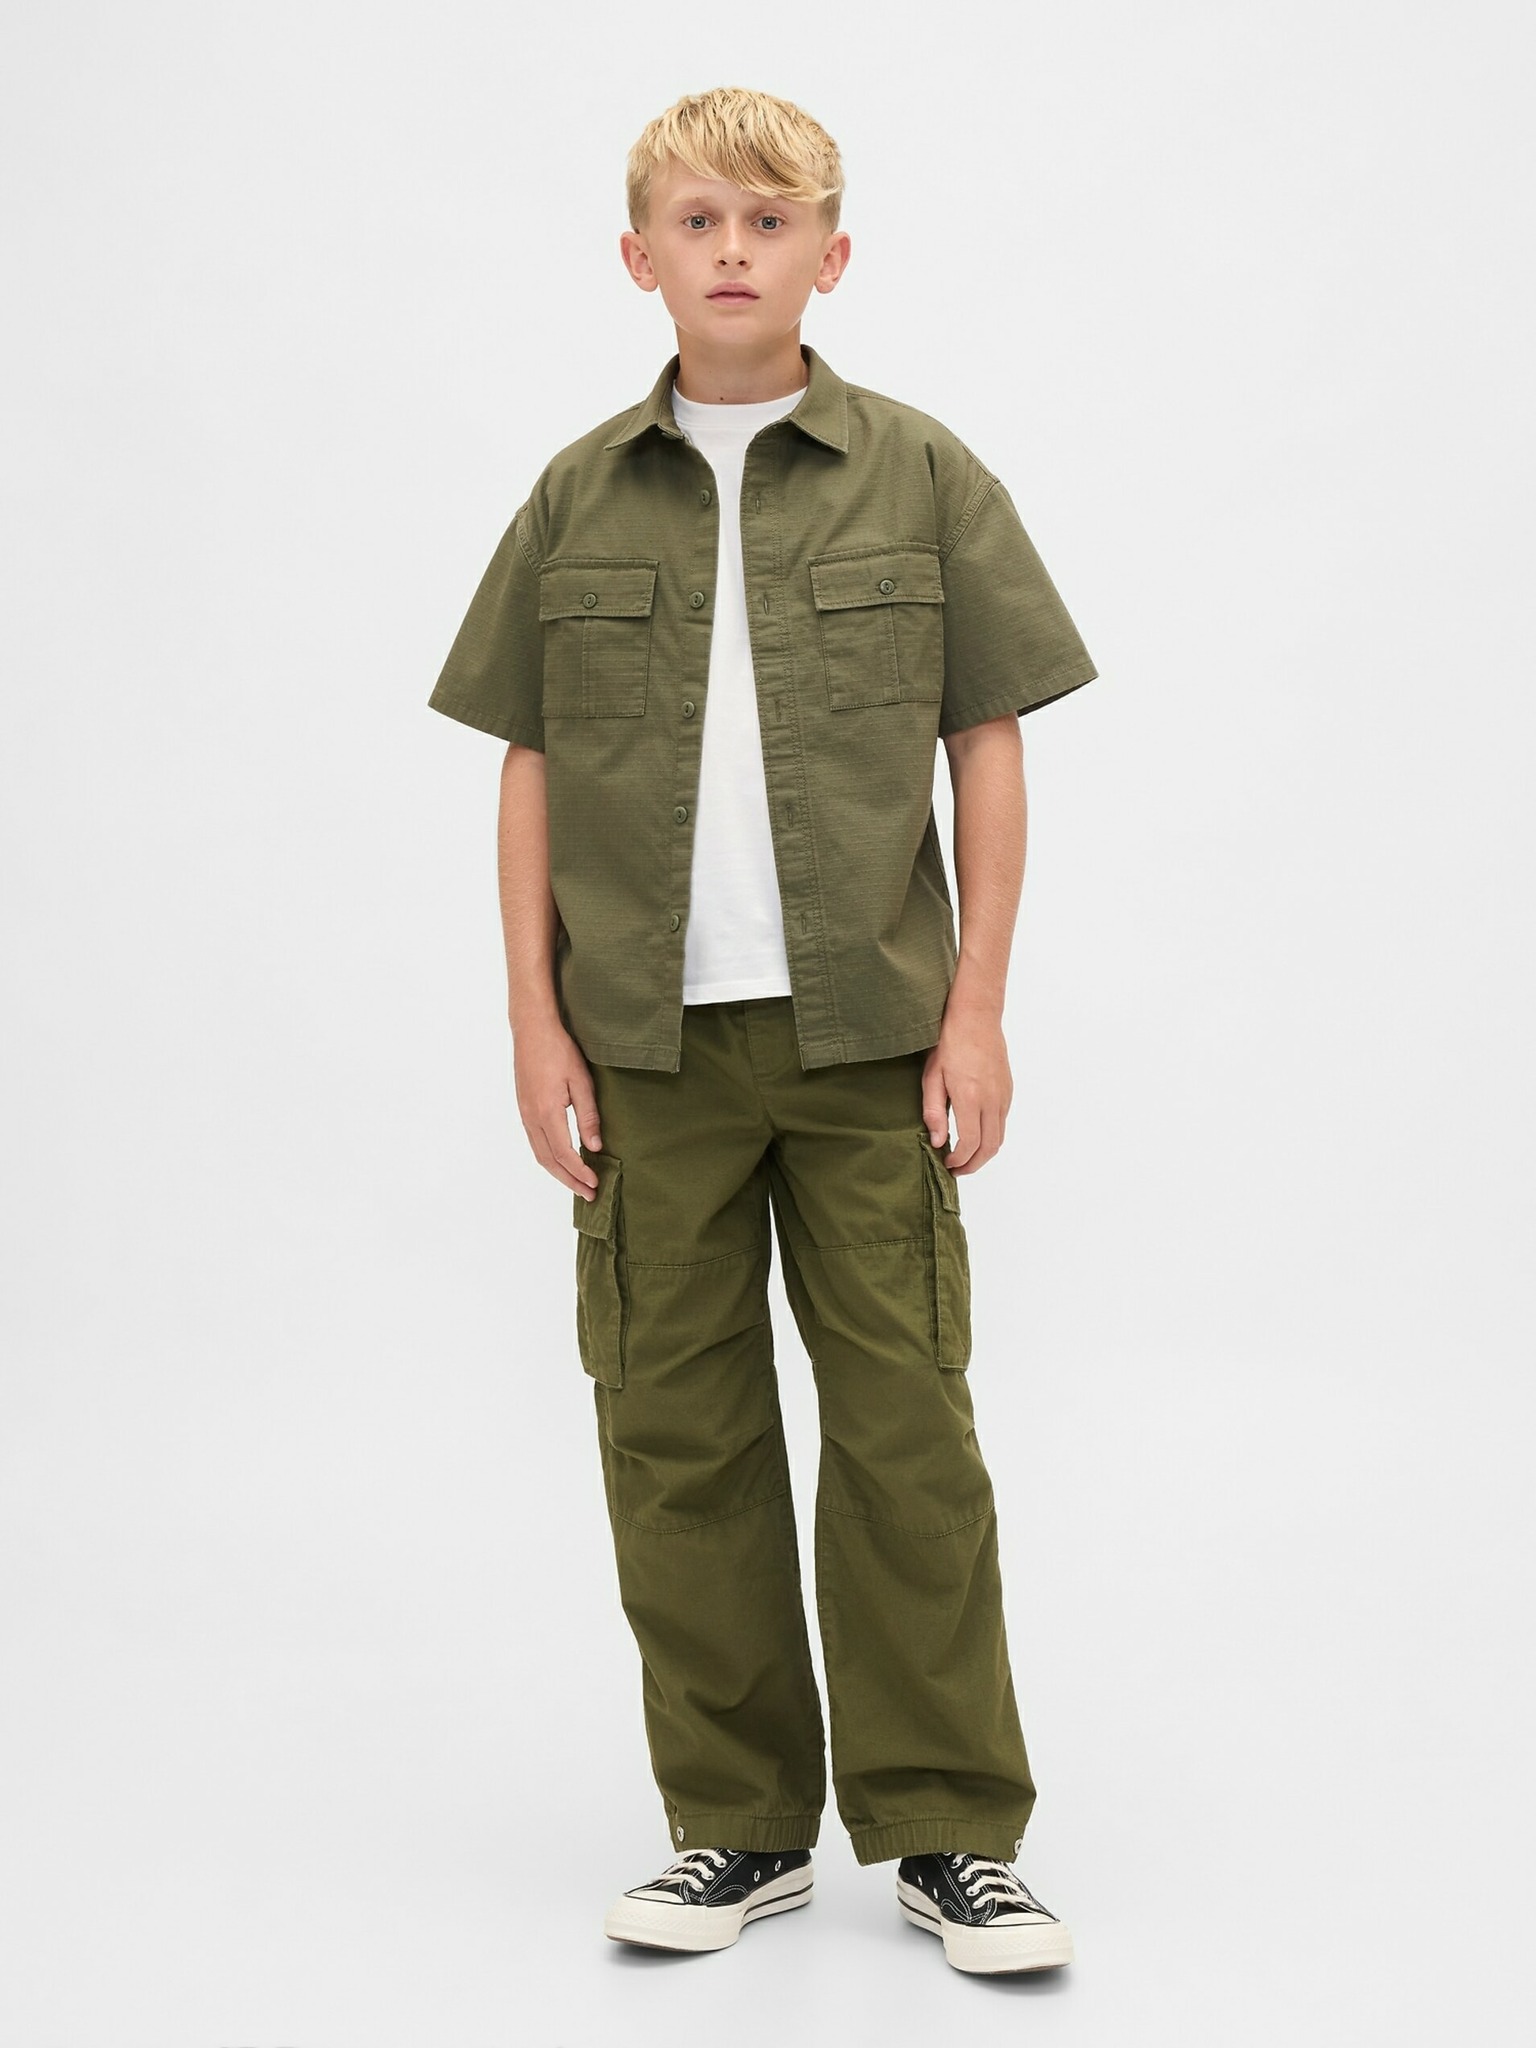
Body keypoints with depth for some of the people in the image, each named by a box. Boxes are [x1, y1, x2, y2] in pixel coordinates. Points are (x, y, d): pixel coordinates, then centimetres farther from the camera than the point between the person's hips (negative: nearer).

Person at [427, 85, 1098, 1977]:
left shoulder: (922, 477, 2)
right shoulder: (580, 498, 6)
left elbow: (990, 749, 3)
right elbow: (527, 770, 8)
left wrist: (976, 1008, -3)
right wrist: (538, 1024, 2)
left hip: (870, 1035, -2)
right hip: (648, 1042, 2)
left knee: (907, 1425, 1)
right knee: (674, 1432, 6)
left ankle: (948, 1830, 13)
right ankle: (737, 1823, 19)